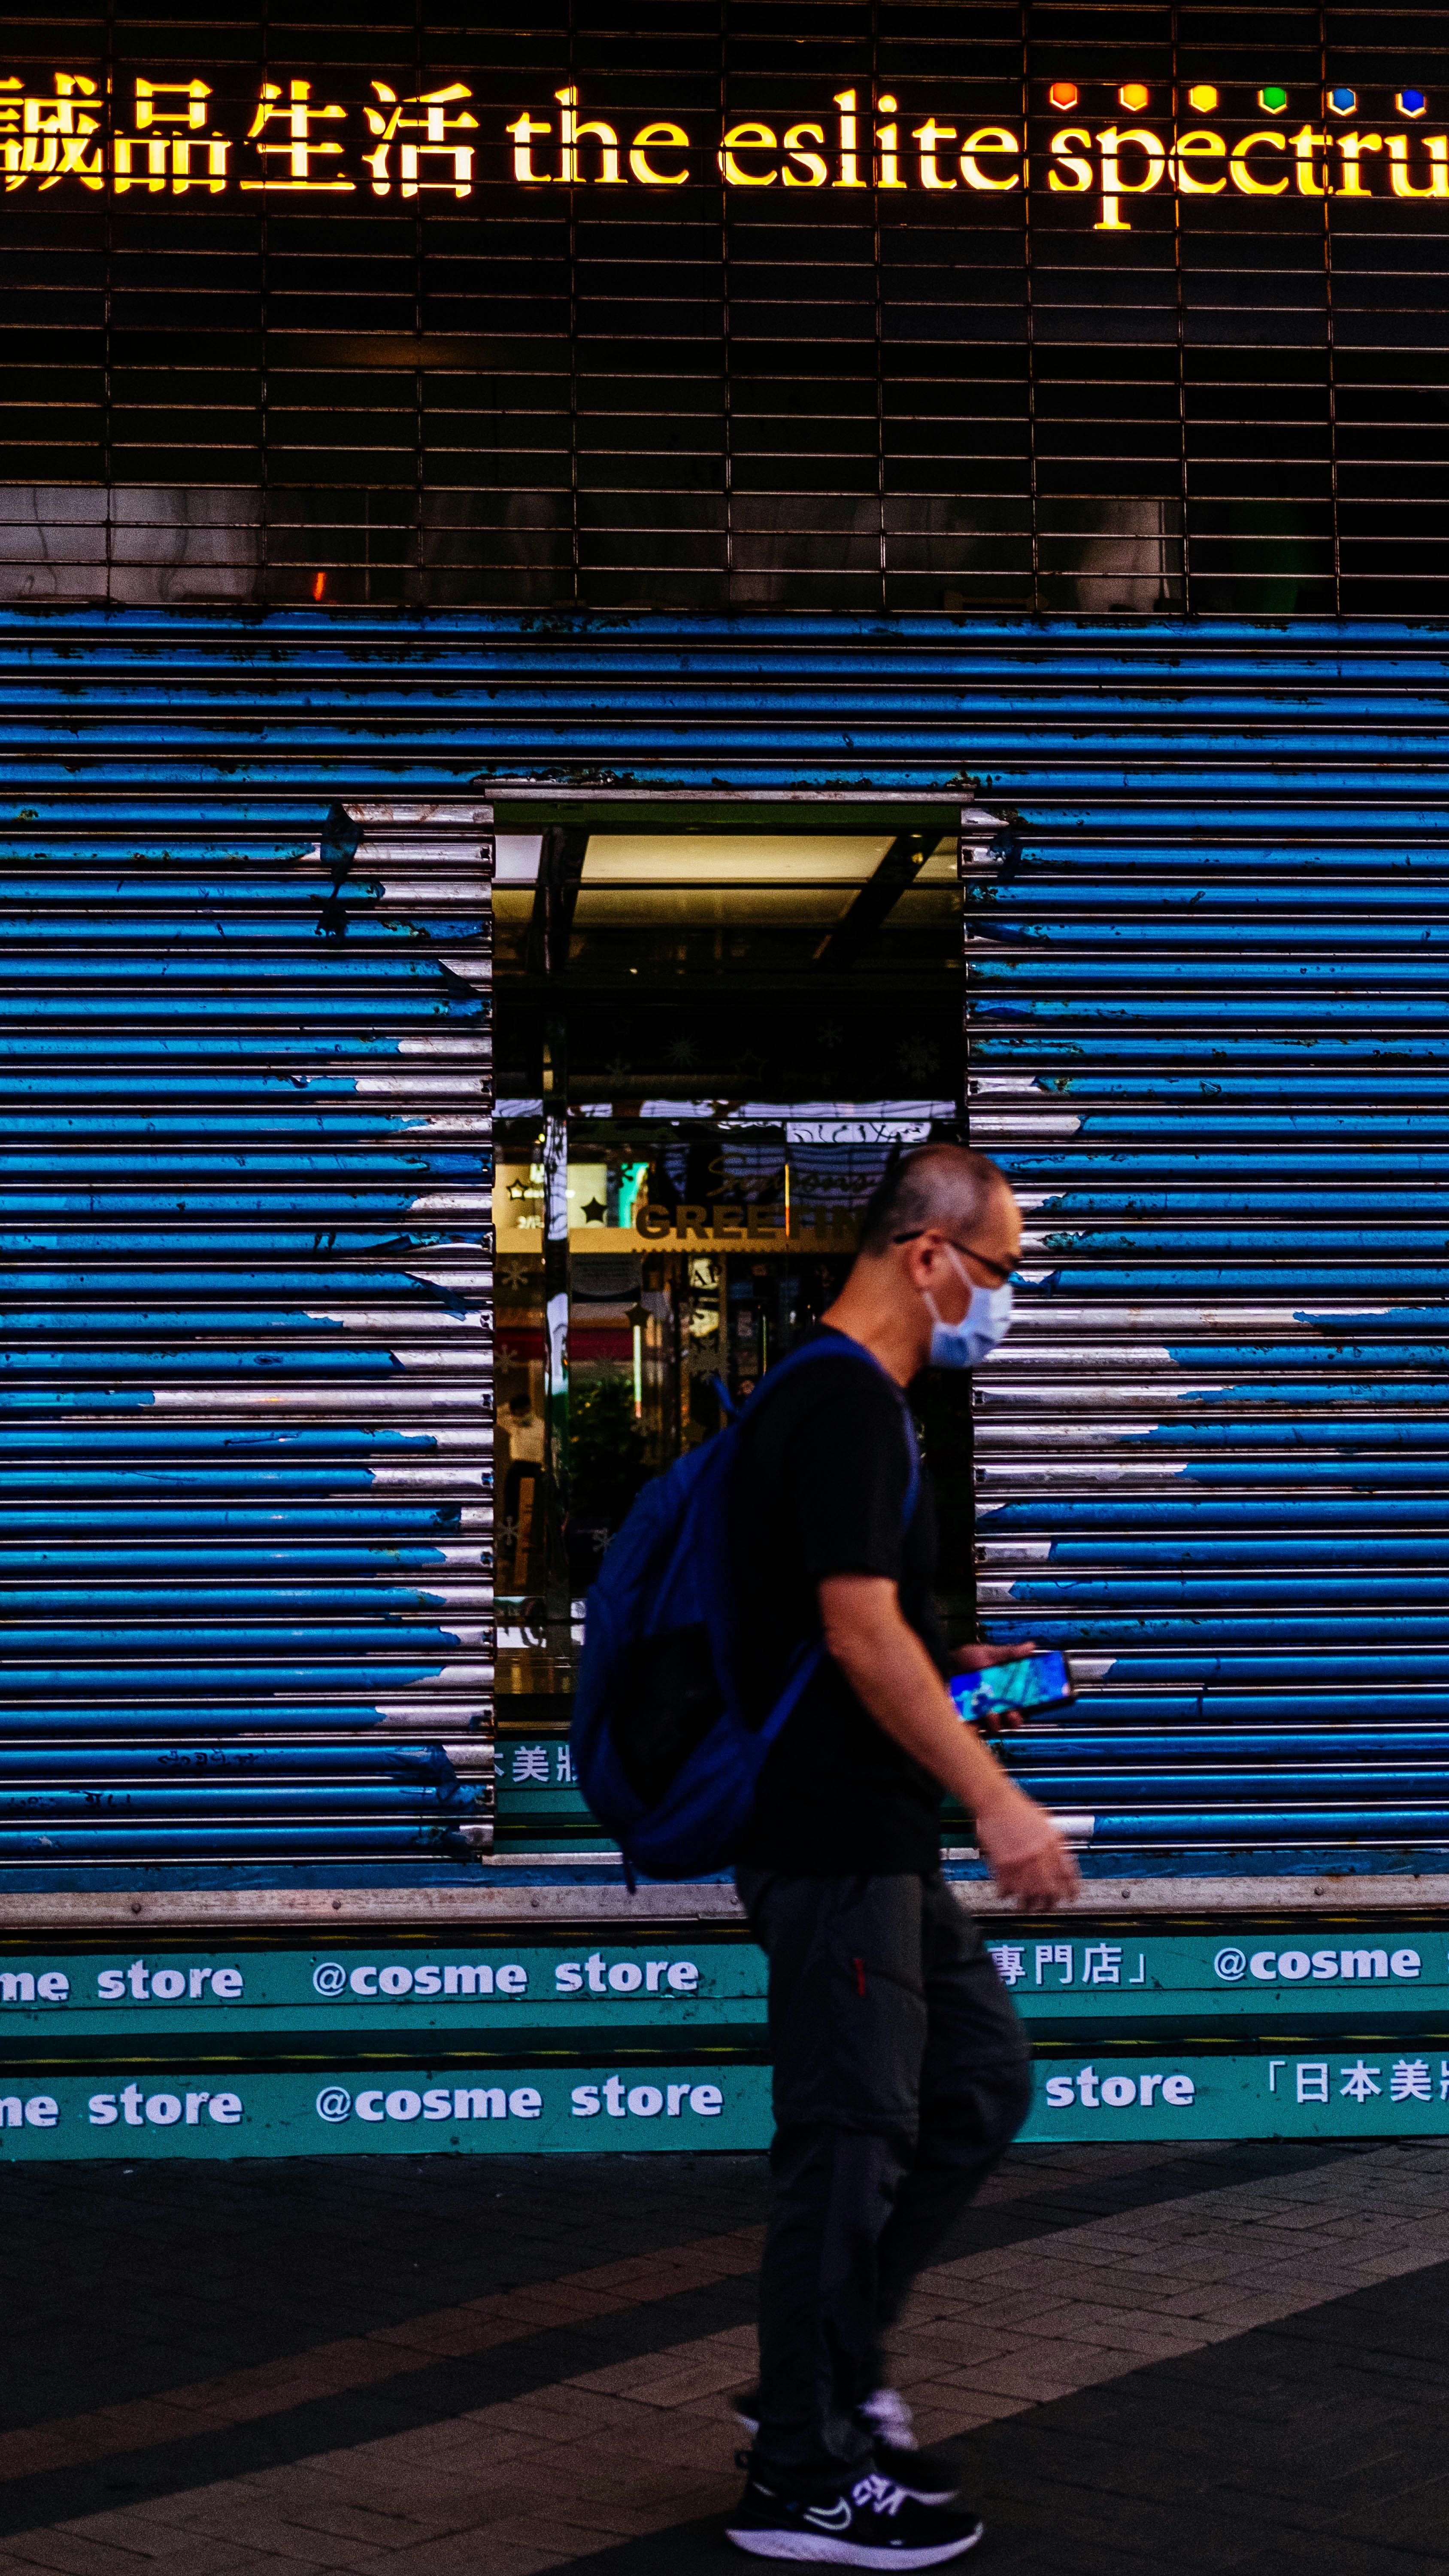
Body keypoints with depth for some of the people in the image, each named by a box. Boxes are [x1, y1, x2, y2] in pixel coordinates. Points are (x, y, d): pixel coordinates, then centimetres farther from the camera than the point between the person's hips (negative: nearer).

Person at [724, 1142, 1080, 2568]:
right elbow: (861, 1635, -24)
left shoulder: (840, 1399, 15)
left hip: (878, 1842, 10)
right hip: (837, 1846, -10)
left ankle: (826, 2377, 24)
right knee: (851, 2138, -2)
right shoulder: (845, 1405, -18)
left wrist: (962, 1668, 16)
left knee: (979, 2085, 16)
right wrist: (997, 1799, -23)